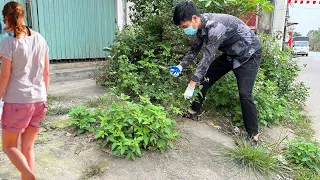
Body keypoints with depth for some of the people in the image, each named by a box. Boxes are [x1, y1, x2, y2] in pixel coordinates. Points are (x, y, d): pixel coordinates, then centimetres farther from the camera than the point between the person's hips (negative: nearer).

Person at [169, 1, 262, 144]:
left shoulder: (215, 26, -35)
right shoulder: (201, 26, -7)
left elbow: (208, 57, -35)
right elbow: (194, 50, 5)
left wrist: (191, 85, -33)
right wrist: (180, 67, -7)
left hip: (248, 55, -8)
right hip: (230, 54, 8)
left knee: (244, 94, -17)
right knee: (204, 79, 3)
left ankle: (253, 134, -1)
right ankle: (194, 112, 19)